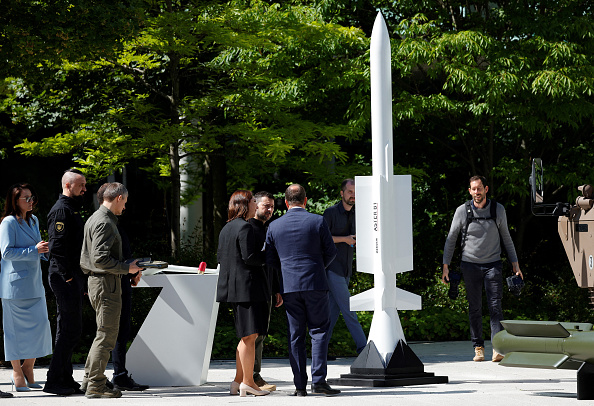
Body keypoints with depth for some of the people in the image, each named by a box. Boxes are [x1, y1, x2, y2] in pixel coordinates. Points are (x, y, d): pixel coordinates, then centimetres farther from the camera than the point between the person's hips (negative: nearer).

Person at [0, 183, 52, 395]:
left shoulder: (33, 220, 16)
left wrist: (44, 250, 6)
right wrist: (34, 250, -19)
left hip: (34, 282, 7)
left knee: (40, 325, 3)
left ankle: (28, 370, 15)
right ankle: (17, 373, 8)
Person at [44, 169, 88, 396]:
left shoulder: (73, 209, 20)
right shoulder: (61, 210, -12)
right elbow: (57, 247, -21)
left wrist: (81, 279, 19)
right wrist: (68, 276, -21)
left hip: (74, 277, 10)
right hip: (65, 278, -10)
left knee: (69, 330, 12)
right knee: (70, 330, -9)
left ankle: (64, 379, 17)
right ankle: (55, 381, -6)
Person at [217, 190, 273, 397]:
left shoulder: (226, 228, 15)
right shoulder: (244, 227, -14)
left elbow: (220, 257, 18)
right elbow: (250, 257, -20)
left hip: (233, 287, 10)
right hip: (247, 286, -10)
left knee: (247, 336, 16)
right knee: (249, 335, -5)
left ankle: (238, 381, 17)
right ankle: (247, 382, -2)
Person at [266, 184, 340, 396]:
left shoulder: (274, 226, 3)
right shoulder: (317, 221, -4)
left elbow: (270, 259, 8)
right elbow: (330, 251, 2)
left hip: (289, 286, 2)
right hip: (315, 284, -2)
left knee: (295, 334, 6)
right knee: (319, 330, 4)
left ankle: (300, 385, 4)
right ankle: (318, 380, -6)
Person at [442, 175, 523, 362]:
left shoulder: (498, 210, 3)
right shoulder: (462, 211, -1)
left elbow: (506, 238, 13)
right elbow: (451, 239, 7)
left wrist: (515, 264, 11)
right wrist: (445, 266, 3)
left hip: (493, 264, 0)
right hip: (470, 264, 0)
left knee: (495, 306, -10)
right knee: (475, 308, 2)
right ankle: (478, 347, 11)